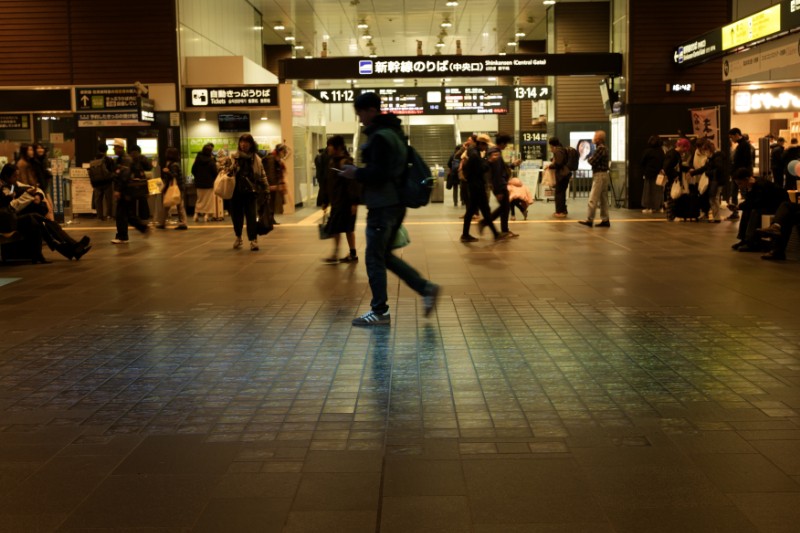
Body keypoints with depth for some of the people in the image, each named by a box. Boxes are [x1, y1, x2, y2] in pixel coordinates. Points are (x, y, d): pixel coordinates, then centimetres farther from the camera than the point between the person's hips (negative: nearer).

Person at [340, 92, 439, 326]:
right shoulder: (394, 131, 15)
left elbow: (379, 174, -24)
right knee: (384, 254, 17)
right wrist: (361, 172, 16)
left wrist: (356, 173, -8)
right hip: (395, 203, 10)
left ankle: (379, 311, 4)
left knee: (374, 258, -2)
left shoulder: (379, 137, -16)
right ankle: (425, 288, 12)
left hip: (383, 206, -10)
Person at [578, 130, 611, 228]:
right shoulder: (604, 148, 16)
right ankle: (605, 220, 12)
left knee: (593, 199, -8)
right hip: (604, 175, 10)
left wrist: (589, 158, 3)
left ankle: (589, 220, -7)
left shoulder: (600, 148, -15)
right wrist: (591, 159, 0)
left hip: (599, 176, -10)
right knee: (603, 199, 10)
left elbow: (592, 161, -17)